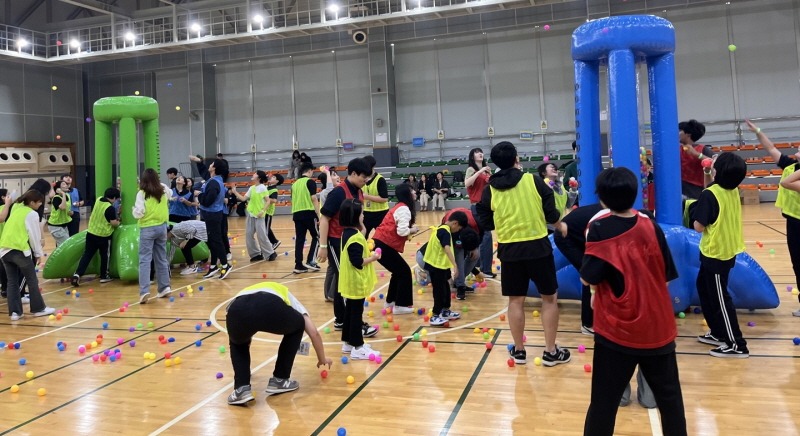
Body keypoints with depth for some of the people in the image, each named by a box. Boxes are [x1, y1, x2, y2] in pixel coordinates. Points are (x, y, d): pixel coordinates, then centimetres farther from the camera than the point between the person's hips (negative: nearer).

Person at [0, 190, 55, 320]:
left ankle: (15, 312, 8)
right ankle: (39, 308, 12)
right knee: (32, 280, 6)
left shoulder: (16, 209, 17)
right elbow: (34, 236, -3)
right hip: (19, 250, -6)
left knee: (12, 282, 9)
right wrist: (38, 253, 5)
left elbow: (13, 230, 19)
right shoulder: (32, 214, -4)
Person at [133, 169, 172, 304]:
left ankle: (144, 291, -13)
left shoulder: (142, 193, -10)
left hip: (147, 228, -5)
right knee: (161, 258, 15)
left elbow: (138, 213, -13)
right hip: (161, 227, 5)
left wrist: (135, 209, 6)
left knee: (145, 260, -5)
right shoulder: (164, 191, 5)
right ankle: (165, 287, 19)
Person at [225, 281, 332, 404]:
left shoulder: (245, 294, 48)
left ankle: (241, 389, 18)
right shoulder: (287, 296, 40)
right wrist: (322, 359, 49)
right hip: (272, 308, -2)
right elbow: (314, 333, 33)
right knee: (297, 327, 32)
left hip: (237, 310, 3)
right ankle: (279, 380, 31)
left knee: (238, 344, 37)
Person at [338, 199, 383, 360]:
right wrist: (373, 257, -12)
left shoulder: (348, 232, 7)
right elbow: (358, 262, -25)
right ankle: (357, 348, 6)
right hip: (356, 283, -10)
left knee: (350, 311, 17)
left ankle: (348, 342, 28)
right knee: (356, 313, -2)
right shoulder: (355, 237, -23)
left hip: (351, 282, 10)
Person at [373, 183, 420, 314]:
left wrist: (409, 232, 4)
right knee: (404, 272, 0)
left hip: (381, 243, 10)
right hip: (384, 246, -10)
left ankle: (390, 301, 30)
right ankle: (400, 306, 3)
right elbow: (402, 231, -23)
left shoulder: (399, 207, 17)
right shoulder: (404, 209, -13)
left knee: (399, 271, 22)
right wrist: (412, 230, -5)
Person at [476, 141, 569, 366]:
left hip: (509, 250, 2)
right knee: (550, 298, 11)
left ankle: (518, 351, 21)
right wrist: (559, 223, 19)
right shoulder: (534, 180, -6)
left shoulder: (490, 189, -1)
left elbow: (485, 224, 4)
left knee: (515, 300, 13)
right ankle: (551, 352, 15)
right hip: (538, 246, -2)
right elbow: (552, 215, -3)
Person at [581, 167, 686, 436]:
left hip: (617, 330, -3)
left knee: (604, 401, 5)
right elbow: (666, 276, 4)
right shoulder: (651, 226, -3)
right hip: (657, 327, 3)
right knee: (669, 396, 18)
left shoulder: (600, 229, -13)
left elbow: (588, 279, -11)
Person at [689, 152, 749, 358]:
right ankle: (718, 333, 31)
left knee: (719, 298, 0)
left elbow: (699, 226, -19)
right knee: (705, 289, 22)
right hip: (728, 250, 9)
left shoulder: (709, 195, -22)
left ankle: (736, 344, 7)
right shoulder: (733, 191, 2)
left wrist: (696, 211, -3)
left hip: (715, 253, -9)